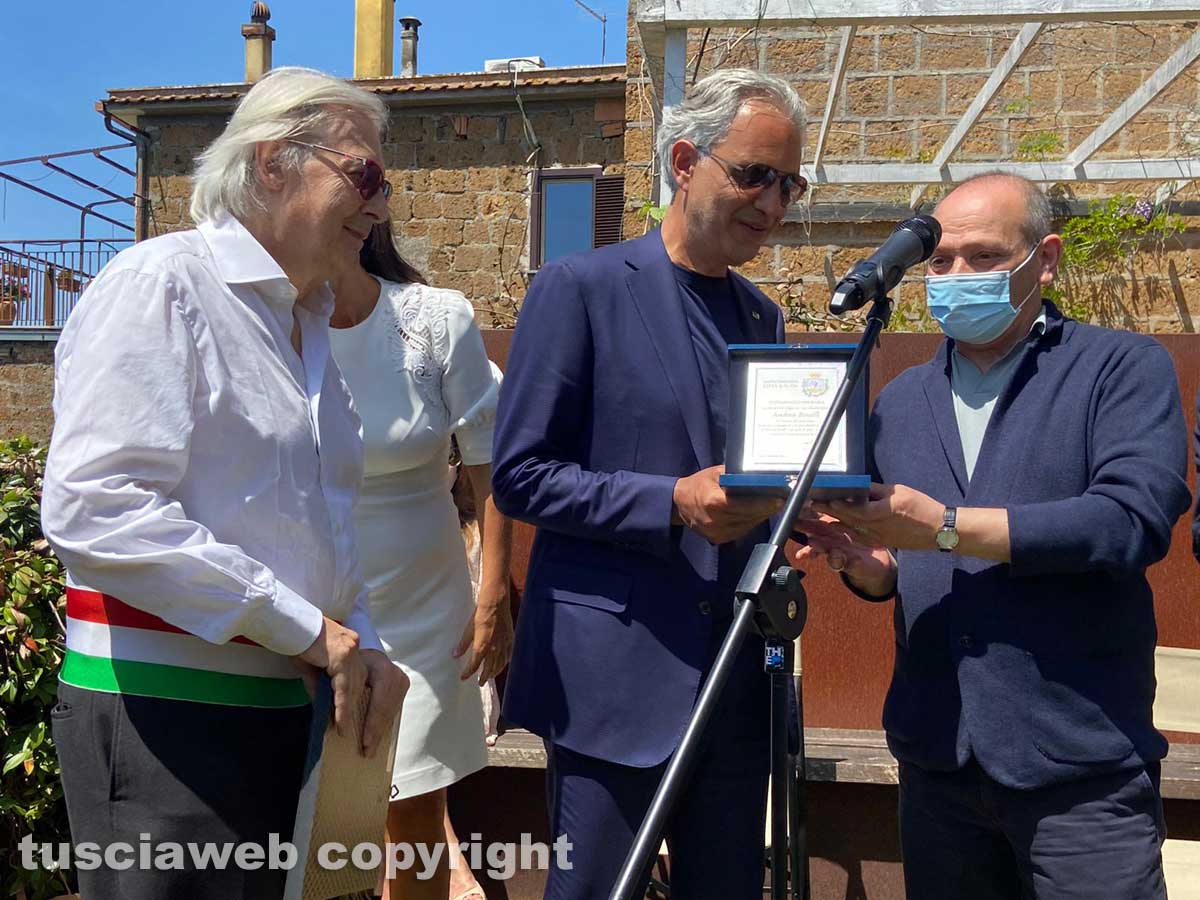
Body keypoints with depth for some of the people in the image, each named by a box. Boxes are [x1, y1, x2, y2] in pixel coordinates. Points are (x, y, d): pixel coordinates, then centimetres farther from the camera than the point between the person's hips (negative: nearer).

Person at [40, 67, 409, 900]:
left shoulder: (307, 326, 16)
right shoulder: (160, 284, -10)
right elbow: (93, 504, -22)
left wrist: (361, 644, 6)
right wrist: (303, 627, -18)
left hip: (279, 706, 8)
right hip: (163, 712, -8)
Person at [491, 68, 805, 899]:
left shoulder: (767, 319, 13)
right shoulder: (581, 287, -6)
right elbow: (520, 475, -9)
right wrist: (672, 503, -20)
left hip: (737, 674, 6)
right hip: (614, 676, -6)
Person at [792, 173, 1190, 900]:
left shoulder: (1125, 368, -2)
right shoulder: (900, 401, 11)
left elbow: (1135, 519, -18)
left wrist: (947, 528, -21)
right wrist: (863, 561, -10)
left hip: (1081, 766, -4)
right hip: (936, 761, 5)